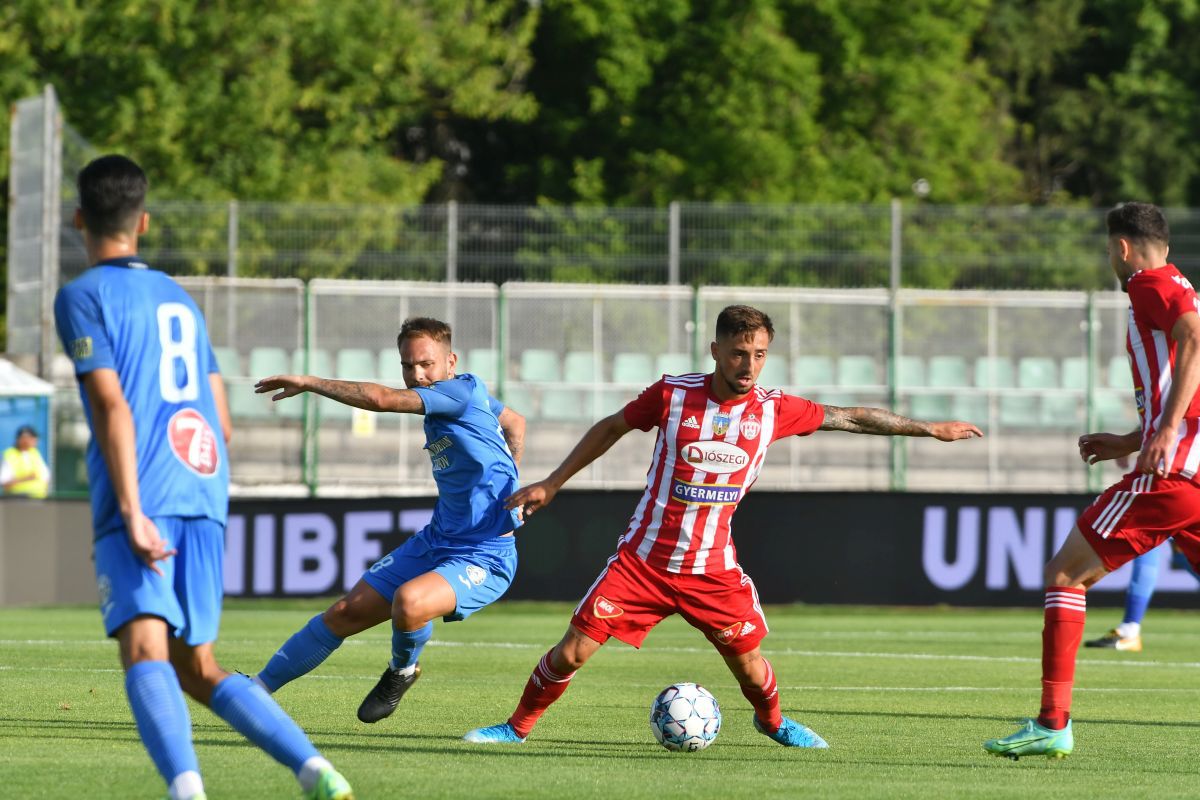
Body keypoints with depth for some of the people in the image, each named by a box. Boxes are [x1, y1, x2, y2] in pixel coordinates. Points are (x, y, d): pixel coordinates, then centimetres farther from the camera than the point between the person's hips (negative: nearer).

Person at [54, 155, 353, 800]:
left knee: (145, 650, -20)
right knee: (196, 668, 13)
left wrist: (131, 510, -16)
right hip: (204, 494, 7)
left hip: (140, 502, -7)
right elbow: (221, 424, 22)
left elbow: (111, 405, -10)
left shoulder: (82, 296, 2)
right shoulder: (179, 298, 23)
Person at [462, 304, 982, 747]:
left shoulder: (773, 410, -4)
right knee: (572, 652, -8)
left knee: (748, 663, 0)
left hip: (712, 568, 2)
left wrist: (931, 429, 12)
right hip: (642, 561, -1)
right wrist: (551, 484, 10)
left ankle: (772, 722, 33)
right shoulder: (673, 394, -8)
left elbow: (850, 418, 7)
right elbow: (612, 426, 7)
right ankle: (518, 727, 12)